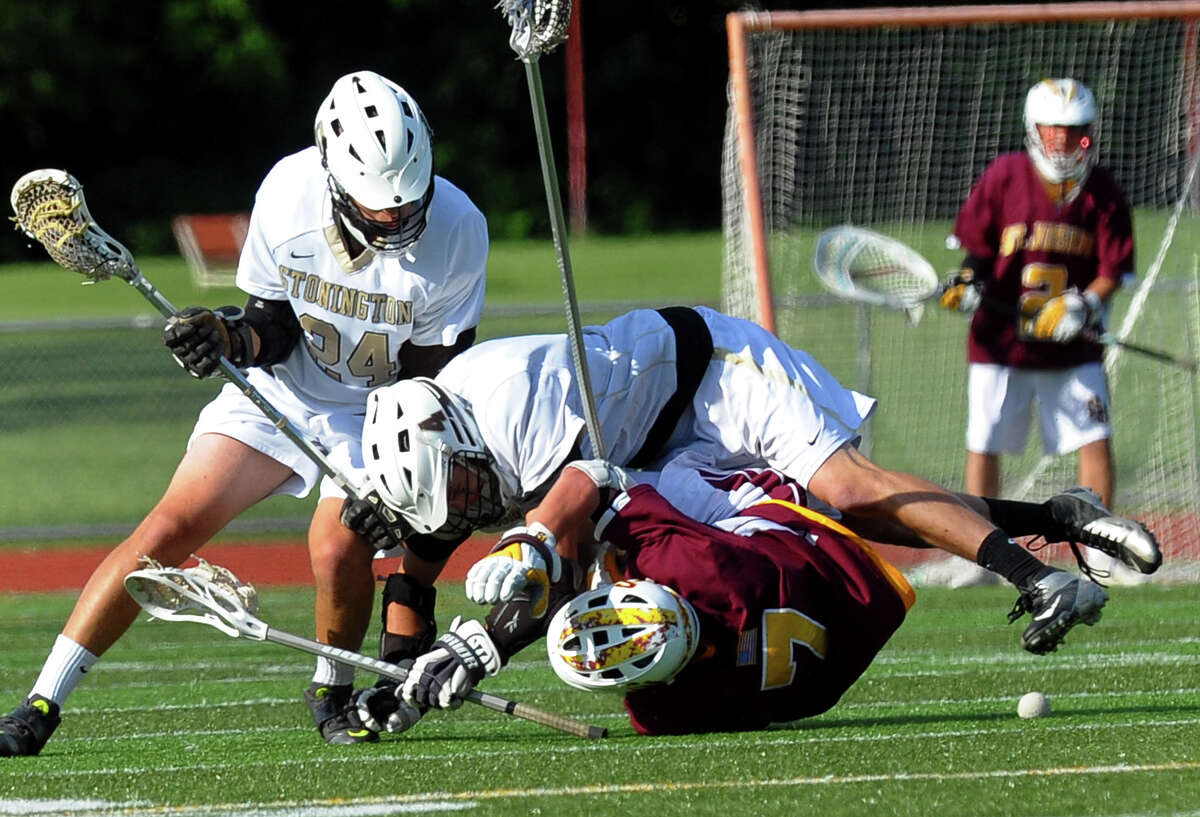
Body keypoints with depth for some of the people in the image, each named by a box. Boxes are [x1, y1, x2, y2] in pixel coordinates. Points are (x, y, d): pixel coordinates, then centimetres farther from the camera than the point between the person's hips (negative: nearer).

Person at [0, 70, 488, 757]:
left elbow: (432, 370, -13)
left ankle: (334, 694, 5)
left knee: (340, 549, -27)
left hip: (380, 410, -2)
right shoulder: (289, 193, -18)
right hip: (283, 391, 2)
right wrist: (234, 337, -27)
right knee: (174, 526, -12)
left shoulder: (456, 230, -22)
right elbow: (278, 325, -5)